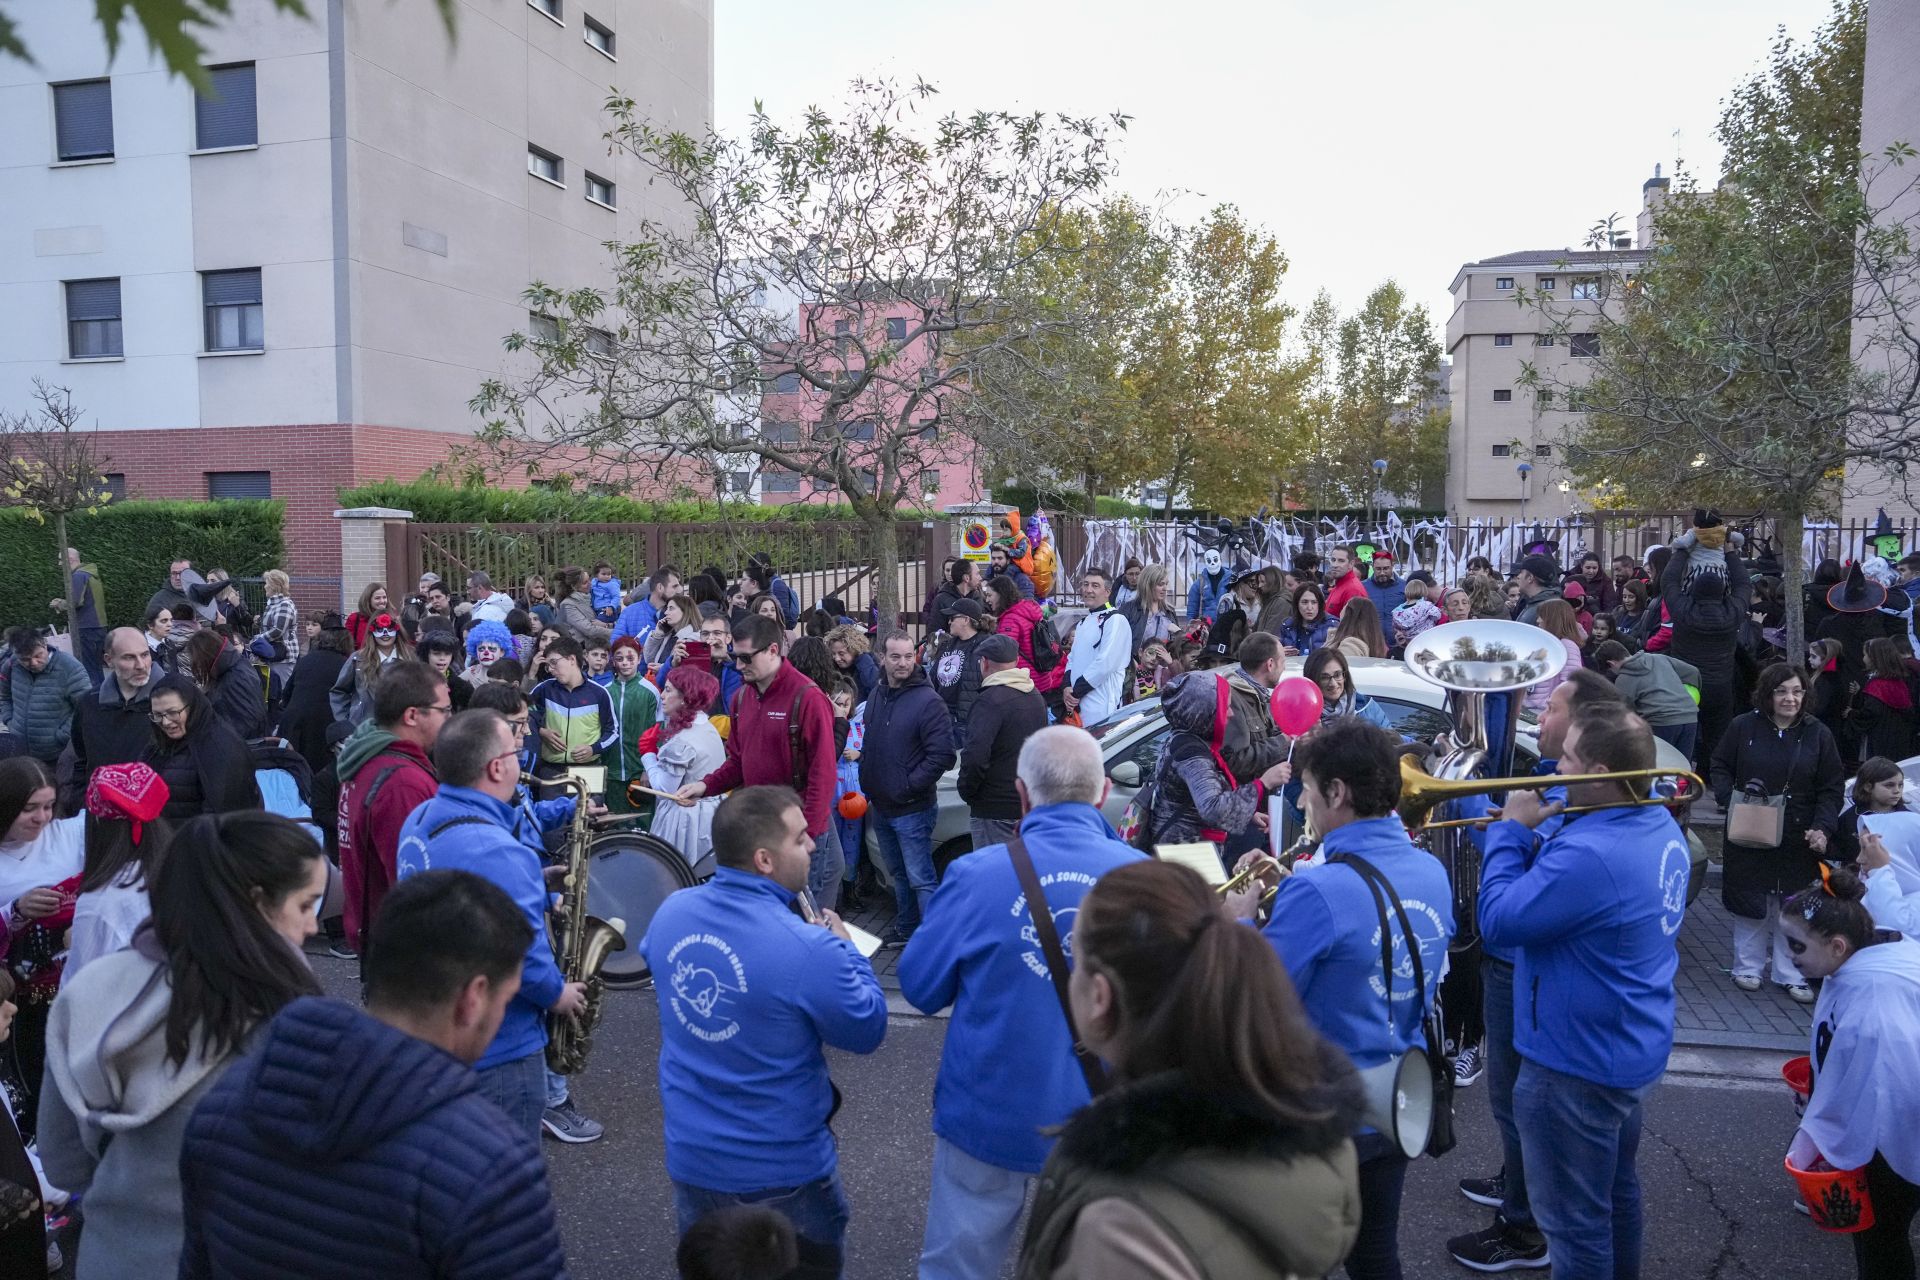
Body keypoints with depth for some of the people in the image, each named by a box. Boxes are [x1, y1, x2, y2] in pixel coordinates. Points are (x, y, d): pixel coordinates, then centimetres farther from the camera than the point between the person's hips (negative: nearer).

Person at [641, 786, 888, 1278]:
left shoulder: (669, 914, -10)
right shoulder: (807, 948, -29)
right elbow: (867, 1030, -15)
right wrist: (845, 949, 0)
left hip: (689, 1157, 5)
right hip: (783, 1168, -4)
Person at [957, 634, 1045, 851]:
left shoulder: (992, 700, -18)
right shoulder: (1036, 697, 11)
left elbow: (975, 755, -27)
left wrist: (965, 790, -10)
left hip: (995, 809, -9)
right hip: (1030, 804, 9)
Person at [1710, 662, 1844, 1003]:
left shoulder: (1818, 735, 0)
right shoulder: (1743, 727, -3)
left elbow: (1831, 789, 1)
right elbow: (1720, 768, 6)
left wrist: (1823, 828, -12)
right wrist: (1730, 797, -13)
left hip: (1798, 840, 1)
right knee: (1749, 901, 8)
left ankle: (1789, 973, 19)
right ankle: (1747, 967, 23)